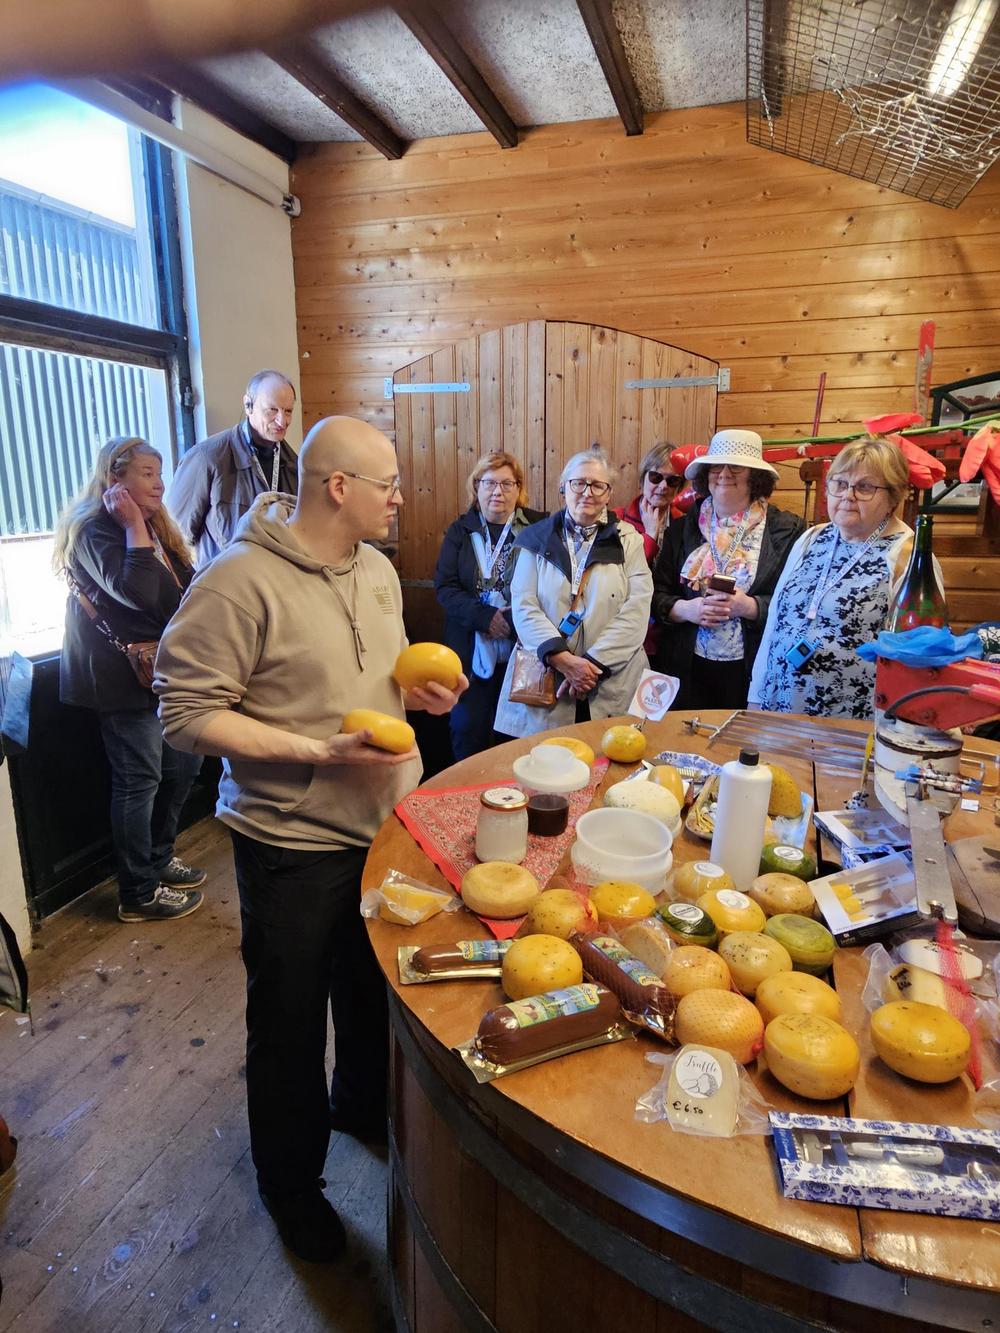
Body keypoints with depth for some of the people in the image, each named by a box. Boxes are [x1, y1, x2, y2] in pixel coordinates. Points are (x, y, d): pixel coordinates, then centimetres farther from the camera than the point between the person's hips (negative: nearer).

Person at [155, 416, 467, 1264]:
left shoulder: (376, 568, 4)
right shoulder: (241, 582, -21)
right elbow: (189, 714, -20)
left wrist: (419, 693, -5)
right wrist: (319, 754, -26)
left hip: (388, 821, 7)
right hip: (294, 844, -7)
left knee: (375, 988, 26)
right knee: (290, 1021, 14)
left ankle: (362, 1104, 55)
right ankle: (291, 1182, 40)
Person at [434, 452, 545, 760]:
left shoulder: (537, 527, 1)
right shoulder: (461, 531, 7)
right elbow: (444, 587, -1)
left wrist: (517, 619, -18)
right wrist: (485, 616, -15)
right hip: (472, 652, 1)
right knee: (468, 732, 4)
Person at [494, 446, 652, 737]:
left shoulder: (628, 540, 6)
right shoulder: (538, 538, 7)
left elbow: (637, 610, -4)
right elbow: (523, 606, -2)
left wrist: (594, 664, -14)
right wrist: (562, 659, -16)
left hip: (613, 688, 0)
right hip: (542, 684, 0)